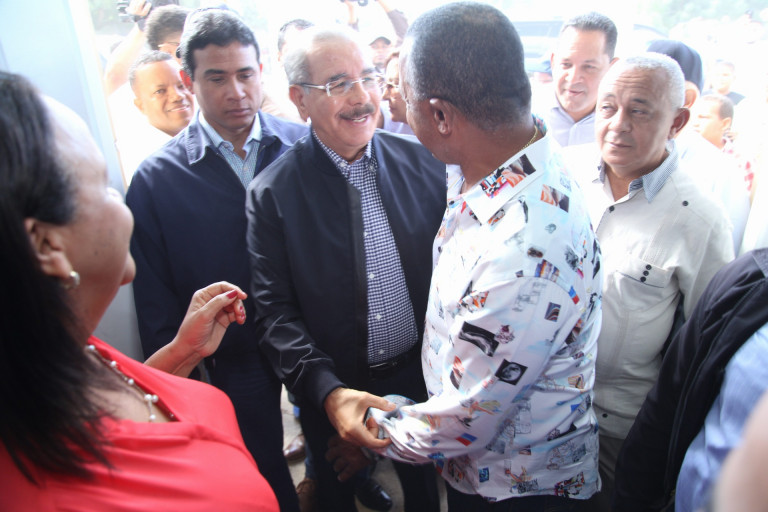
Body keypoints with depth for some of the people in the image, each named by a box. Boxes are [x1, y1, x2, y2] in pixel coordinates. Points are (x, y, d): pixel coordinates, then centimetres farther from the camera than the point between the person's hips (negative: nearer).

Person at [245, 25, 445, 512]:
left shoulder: (423, 162, -9)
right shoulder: (271, 193, -16)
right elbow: (275, 312, -15)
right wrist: (328, 392, -26)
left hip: (419, 373, 2)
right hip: (333, 388, -1)